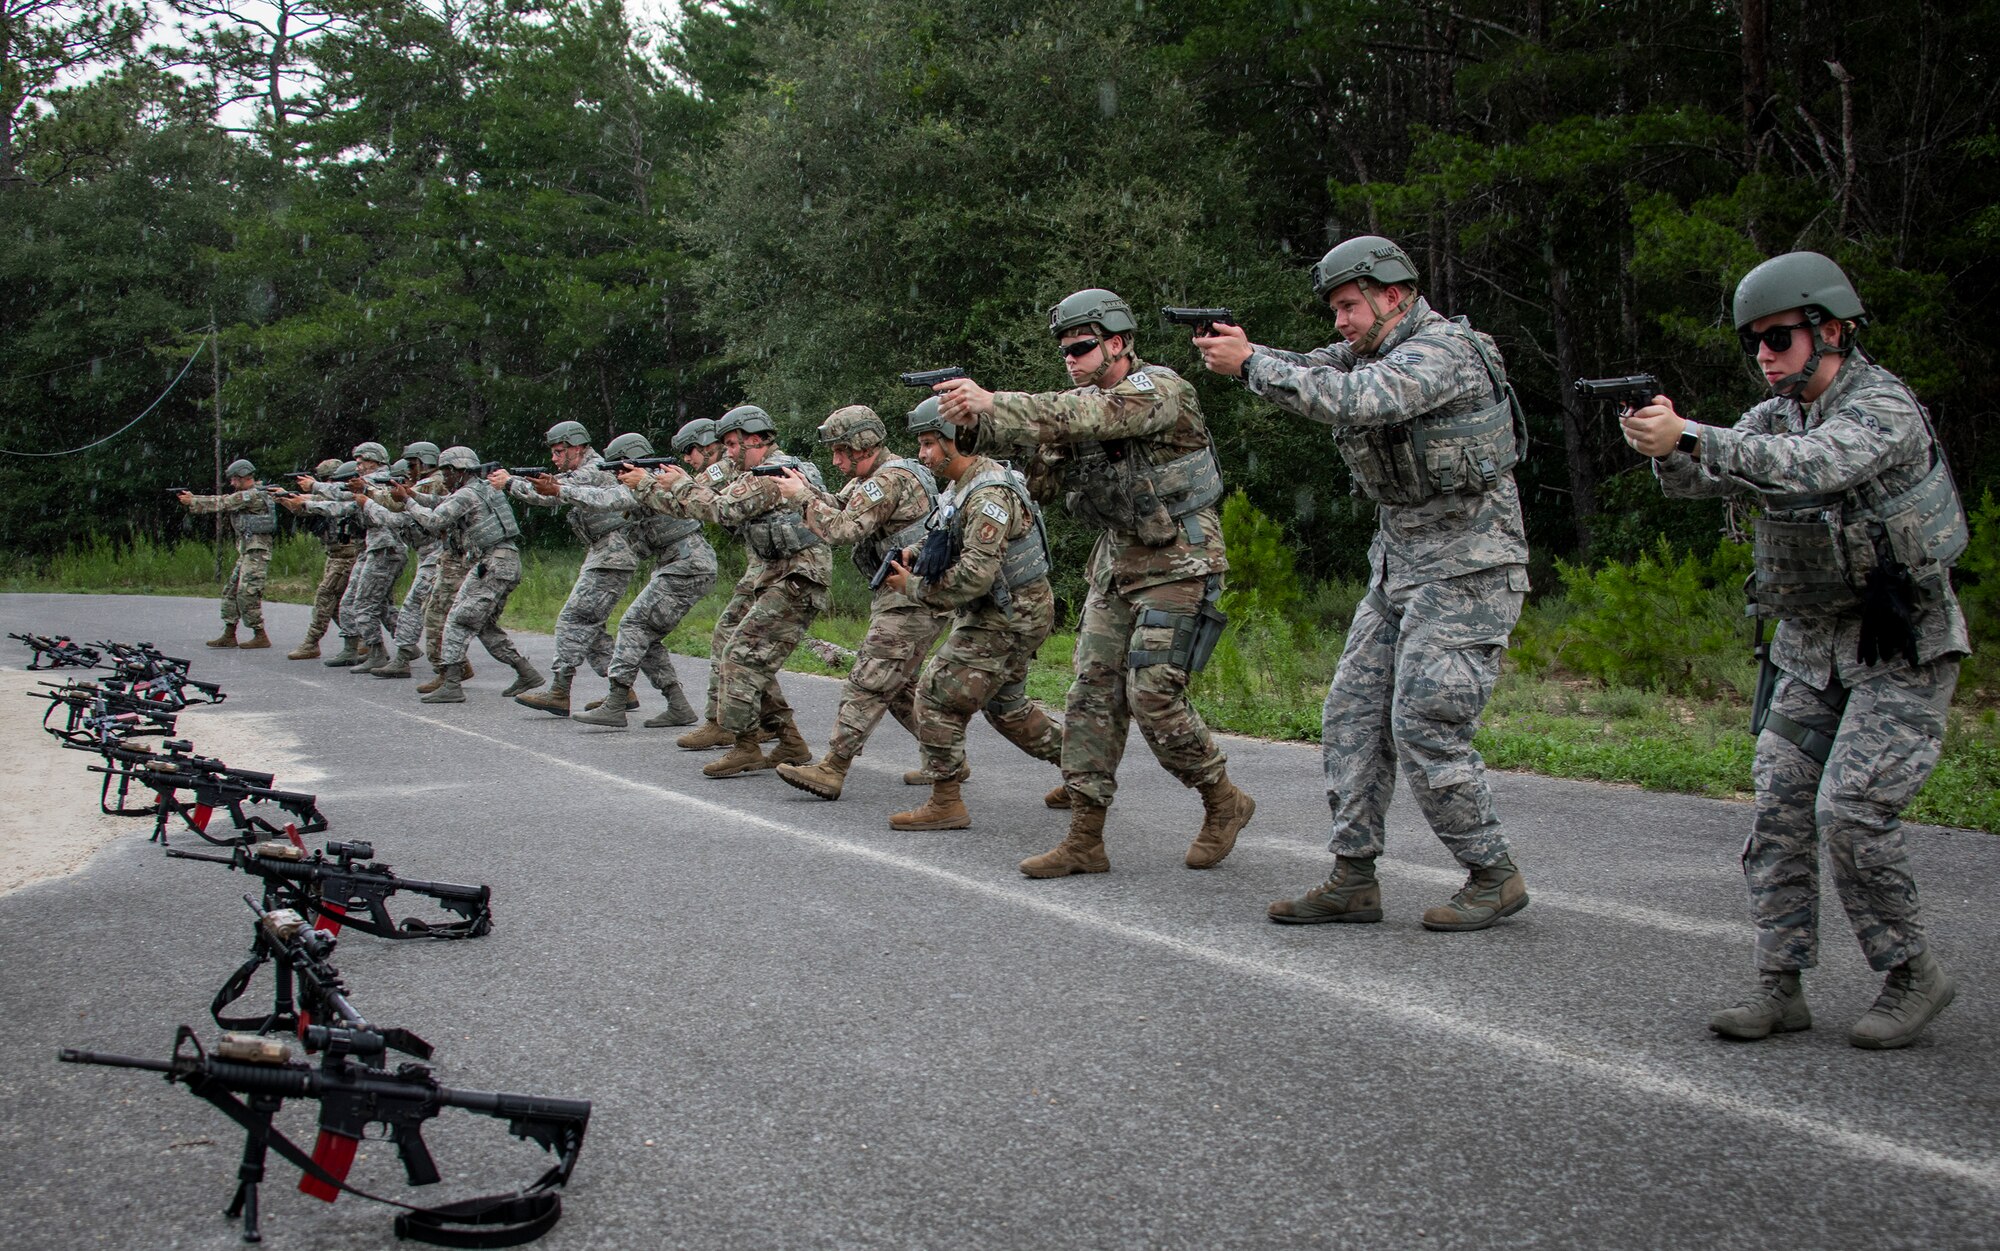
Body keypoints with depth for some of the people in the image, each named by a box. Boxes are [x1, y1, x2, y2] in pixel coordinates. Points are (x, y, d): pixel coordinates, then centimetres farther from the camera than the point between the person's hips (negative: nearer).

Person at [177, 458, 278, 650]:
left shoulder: (254, 495, -13)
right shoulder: (246, 497, 18)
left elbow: (221, 503, -11)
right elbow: (223, 504, 16)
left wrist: (192, 501, -3)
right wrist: (192, 500, 9)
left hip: (257, 551, -10)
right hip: (246, 552, 10)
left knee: (247, 594, -11)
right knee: (231, 591, 10)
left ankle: (261, 636, -7)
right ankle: (229, 635, 12)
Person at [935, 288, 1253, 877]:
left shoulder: (1160, 389, -15)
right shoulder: (1083, 402, 10)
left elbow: (1089, 415, -34)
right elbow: (1030, 435, -5)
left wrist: (994, 401, -42)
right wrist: (974, 421, -27)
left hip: (1177, 565, -8)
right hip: (1117, 564, 8)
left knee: (1153, 695, -13)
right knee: (1092, 694, 1)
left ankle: (1223, 802, 10)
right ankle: (1085, 840, 4)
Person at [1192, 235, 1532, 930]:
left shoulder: (1444, 350, -16)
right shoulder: (1371, 354, 14)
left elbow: (1353, 401, -30)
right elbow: (1303, 377, 6)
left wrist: (1248, 364, -25)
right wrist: (1241, 353, -15)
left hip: (1465, 570, -9)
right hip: (1398, 566, 9)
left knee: (1425, 727, -11)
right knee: (1352, 715, 4)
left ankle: (1495, 878, 4)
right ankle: (1353, 880, 9)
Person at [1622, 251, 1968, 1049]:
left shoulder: (1883, 409, -16)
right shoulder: (1776, 415, 8)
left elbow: (1809, 467, -35)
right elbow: (1701, 480, -7)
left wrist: (1687, 436, -44)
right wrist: (1665, 449, -30)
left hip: (1899, 652, -7)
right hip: (1808, 652, 7)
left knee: (1850, 811, -15)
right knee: (1779, 812, 0)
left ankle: (1912, 976, 4)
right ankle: (1779, 988, 5)